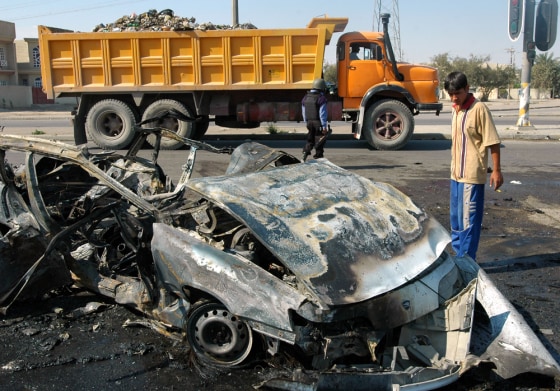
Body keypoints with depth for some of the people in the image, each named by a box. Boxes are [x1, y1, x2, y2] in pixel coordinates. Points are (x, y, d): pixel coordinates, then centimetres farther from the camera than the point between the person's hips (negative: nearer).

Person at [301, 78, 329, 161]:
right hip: (318, 123, -5)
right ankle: (318, 157, 8)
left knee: (310, 138, 18)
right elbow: (322, 114, -16)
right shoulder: (321, 98, -14)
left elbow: (304, 112, 12)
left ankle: (306, 151, -1)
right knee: (320, 141, 4)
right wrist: (324, 126, -13)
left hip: (309, 122, 5)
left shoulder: (305, 97, 6)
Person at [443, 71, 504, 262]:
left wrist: (496, 170, -16)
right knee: (456, 218, 17)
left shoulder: (479, 109, -14)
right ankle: (458, 254, 30)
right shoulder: (456, 108, 10)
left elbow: (492, 141, -14)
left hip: (472, 175, -8)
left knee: (469, 219, -2)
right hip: (457, 173, 8)